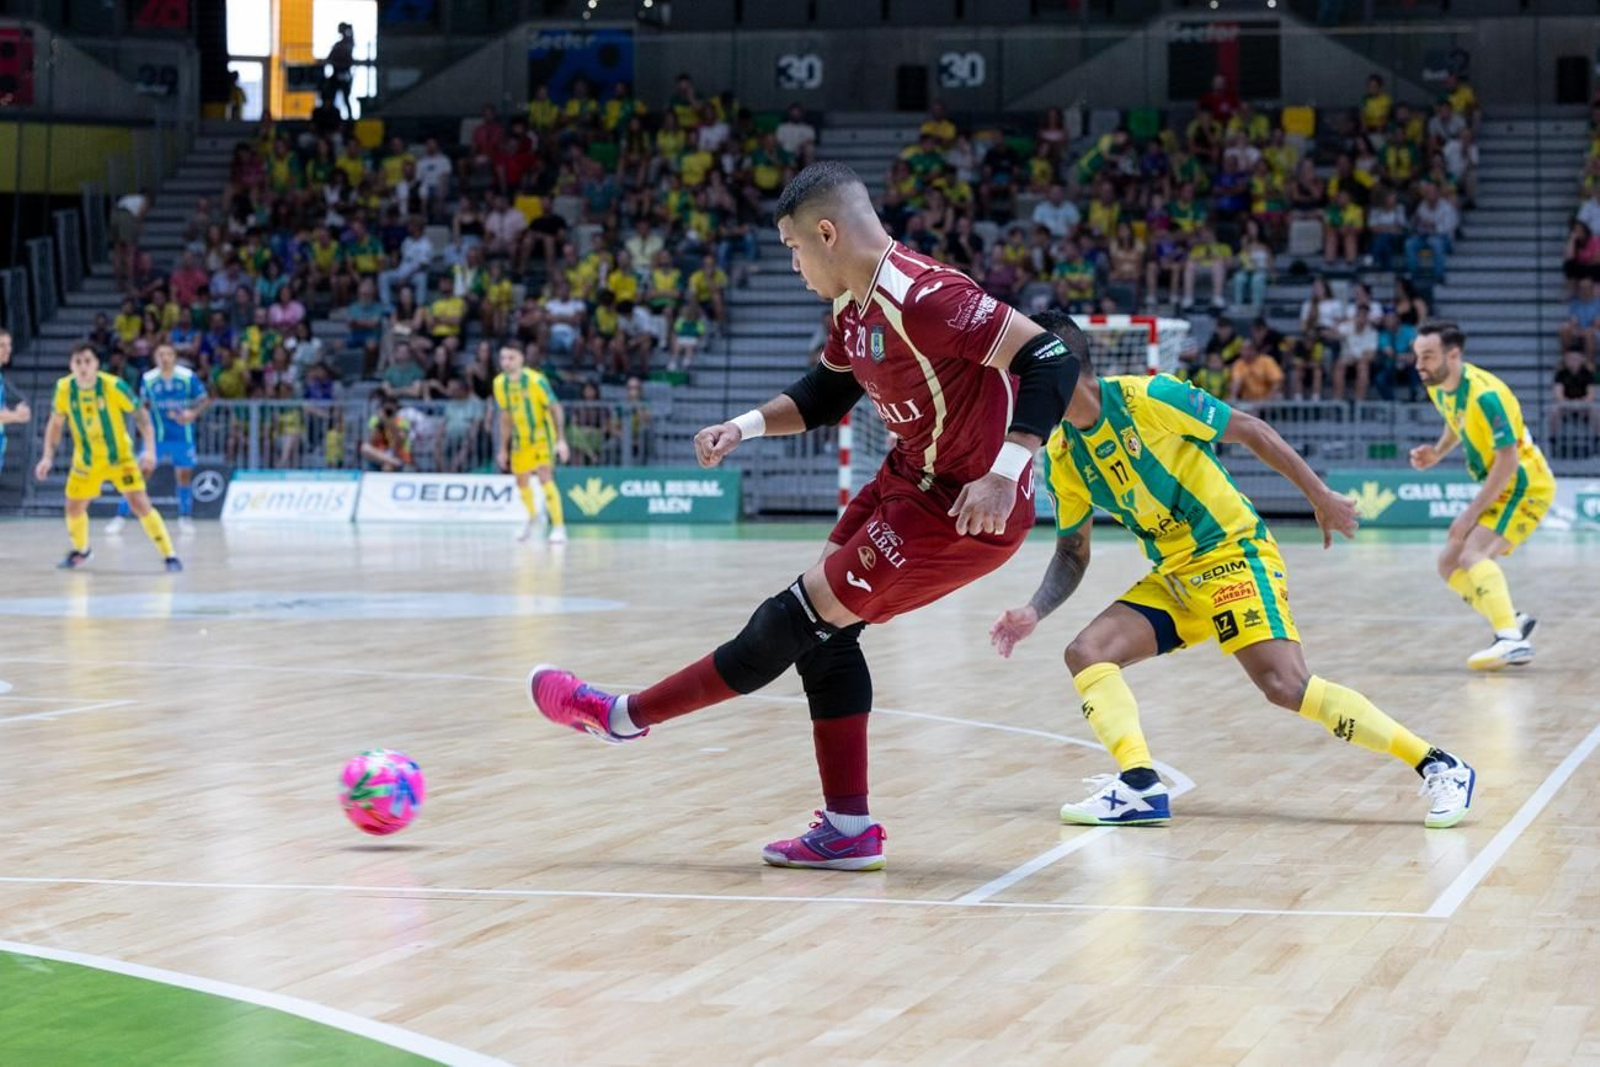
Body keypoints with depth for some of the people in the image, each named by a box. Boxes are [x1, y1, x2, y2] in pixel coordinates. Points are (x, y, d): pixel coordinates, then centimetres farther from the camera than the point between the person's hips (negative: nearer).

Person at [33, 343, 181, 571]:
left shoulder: (113, 385, -22)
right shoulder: (64, 389, -12)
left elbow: (141, 415, -15)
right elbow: (56, 423, 4)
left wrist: (149, 450, -25)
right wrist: (48, 456, -4)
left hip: (120, 456, -4)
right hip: (86, 459, 4)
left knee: (140, 503, -15)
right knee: (74, 507, 7)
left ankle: (169, 555, -6)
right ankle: (81, 551, 37)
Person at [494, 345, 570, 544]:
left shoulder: (535, 380, -21)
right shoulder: (500, 384, -2)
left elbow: (555, 409, -18)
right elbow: (506, 417, 10)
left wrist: (561, 440, -25)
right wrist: (503, 448, 11)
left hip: (542, 435, -6)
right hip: (520, 438, 6)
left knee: (545, 476, -21)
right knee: (521, 481, 11)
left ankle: (559, 527, -19)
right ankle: (533, 516, 40)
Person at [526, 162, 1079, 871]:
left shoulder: (924, 299, -25)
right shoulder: (853, 308, 5)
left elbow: (1051, 360, -28)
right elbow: (824, 395, 23)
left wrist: (1003, 473, -33)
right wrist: (747, 426, 6)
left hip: (964, 512, -10)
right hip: (910, 480, 10)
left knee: (800, 618, -3)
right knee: (825, 629, 10)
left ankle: (628, 715, 10)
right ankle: (848, 830, 15)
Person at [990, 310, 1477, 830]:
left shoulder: (1147, 397, -16)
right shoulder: (1061, 456, 3)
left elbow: (1250, 430, -9)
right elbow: (1072, 553, 14)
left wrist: (1322, 497, -8)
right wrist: (1034, 612, -3)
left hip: (1234, 551, -7)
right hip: (1171, 576, 7)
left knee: (1285, 684, -22)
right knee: (1086, 653, -11)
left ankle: (1438, 766, -15)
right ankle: (1140, 785, -19)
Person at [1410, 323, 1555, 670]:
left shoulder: (1484, 394, -26)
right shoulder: (1438, 388, 0)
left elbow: (1508, 461, -27)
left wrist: (1471, 512, -25)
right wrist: (1437, 452, 4)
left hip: (1525, 485, -10)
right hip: (1500, 488, 10)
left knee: (1472, 554, -28)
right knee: (1449, 565, 9)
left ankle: (1513, 641, -38)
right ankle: (1513, 620, 14)